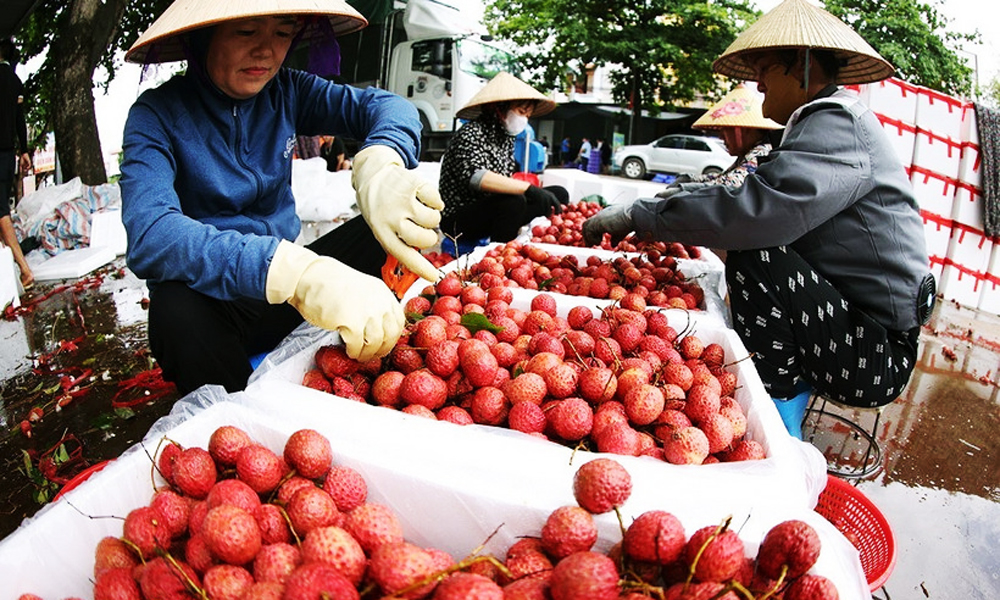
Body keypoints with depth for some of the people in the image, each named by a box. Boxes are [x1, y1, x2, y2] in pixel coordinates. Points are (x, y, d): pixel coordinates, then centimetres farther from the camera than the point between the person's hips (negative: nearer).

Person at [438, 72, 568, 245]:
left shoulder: (506, 136, 11)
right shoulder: (472, 132, -15)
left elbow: (504, 182, 13)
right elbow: (474, 177, -33)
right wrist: (529, 188, -39)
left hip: (495, 209, 9)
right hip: (458, 221, -9)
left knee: (559, 194, 3)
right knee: (514, 202, -35)